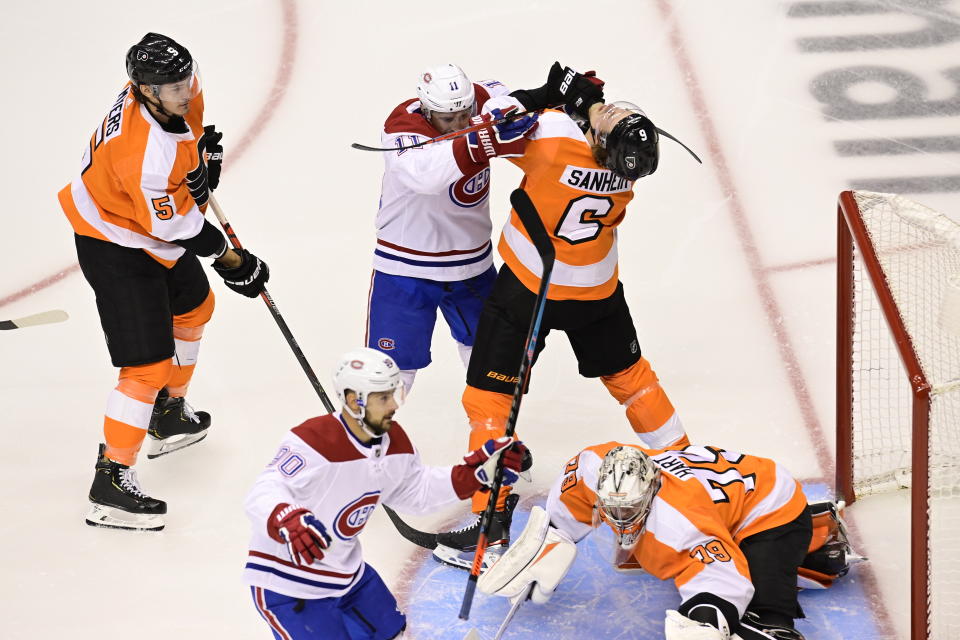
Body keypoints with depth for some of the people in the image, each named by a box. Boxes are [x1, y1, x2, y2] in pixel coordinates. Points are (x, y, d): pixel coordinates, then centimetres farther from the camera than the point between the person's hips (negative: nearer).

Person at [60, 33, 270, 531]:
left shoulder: (178, 93, -13)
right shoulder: (144, 154, -38)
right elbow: (175, 225, -27)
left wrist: (205, 151, -3)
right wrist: (229, 260, -15)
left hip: (157, 235, 10)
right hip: (116, 247, -10)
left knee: (193, 307, 31)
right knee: (148, 365, -12)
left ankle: (169, 415, 50)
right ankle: (111, 483, -5)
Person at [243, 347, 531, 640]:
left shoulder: (394, 441, -3)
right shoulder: (314, 440, -28)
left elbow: (419, 490, 12)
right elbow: (263, 495, -36)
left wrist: (480, 469, 2)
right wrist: (287, 521, -59)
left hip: (348, 574, 8)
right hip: (286, 585, -8)